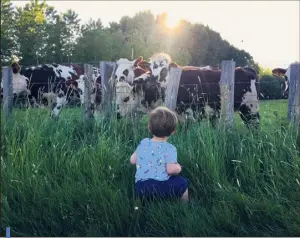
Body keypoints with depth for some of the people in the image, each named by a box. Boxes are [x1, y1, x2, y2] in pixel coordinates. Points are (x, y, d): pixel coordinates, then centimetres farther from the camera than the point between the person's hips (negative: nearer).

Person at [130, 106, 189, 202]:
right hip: (160, 187, -6)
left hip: (139, 187, 6)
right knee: (182, 183, 16)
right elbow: (171, 169, -18)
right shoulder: (169, 149, -7)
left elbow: (132, 160, 17)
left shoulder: (143, 143, 9)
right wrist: (178, 168, 4)